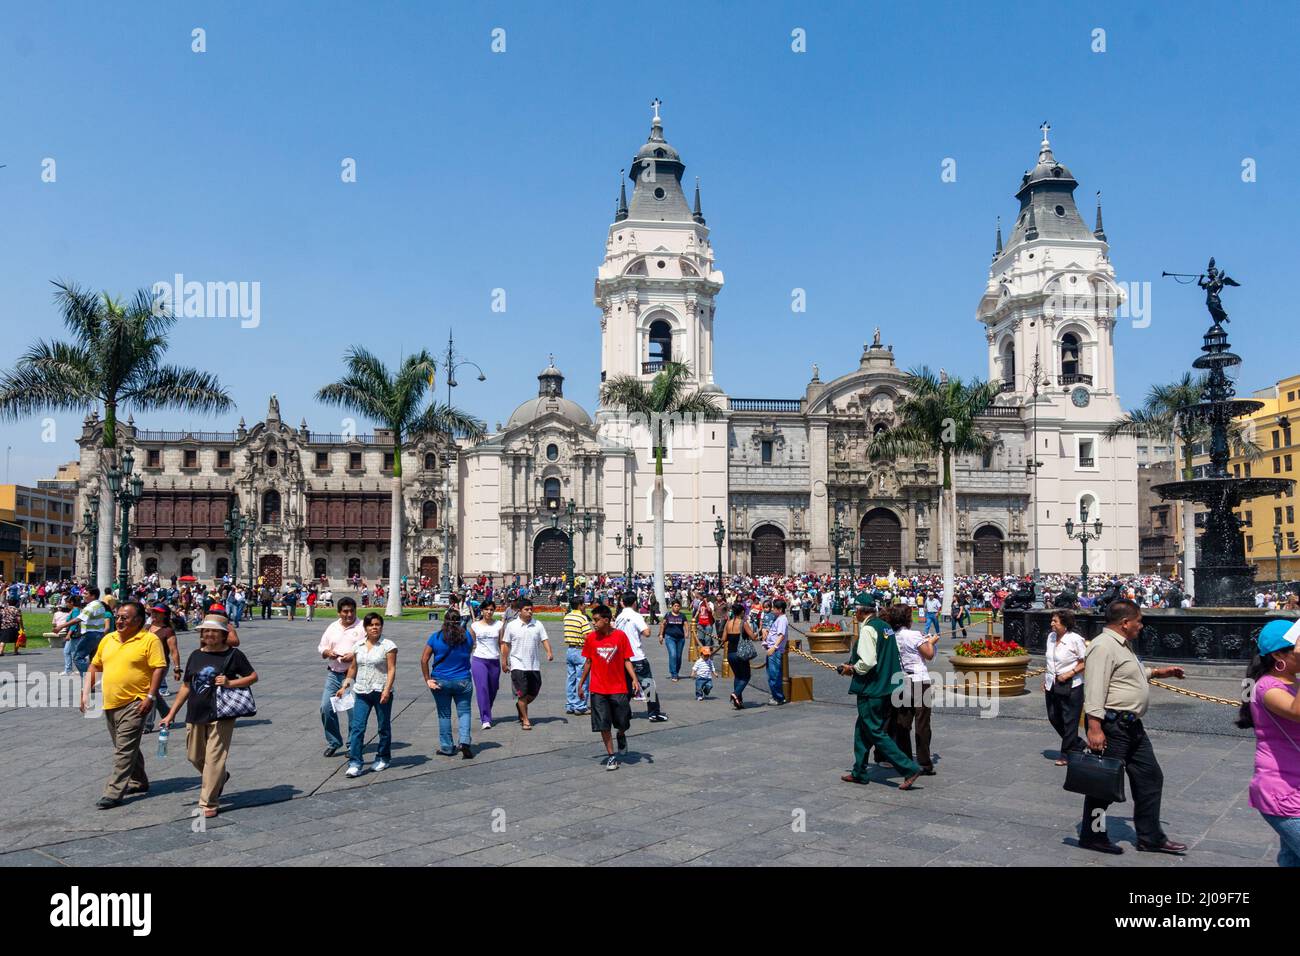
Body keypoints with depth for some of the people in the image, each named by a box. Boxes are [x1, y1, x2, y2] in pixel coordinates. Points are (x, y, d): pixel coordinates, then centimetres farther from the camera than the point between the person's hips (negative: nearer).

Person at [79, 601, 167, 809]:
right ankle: (138, 782, 34)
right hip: (110, 704, 8)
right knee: (124, 747, 19)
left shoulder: (150, 640, -9)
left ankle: (114, 793, -6)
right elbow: (94, 666, 18)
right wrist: (86, 692, 9)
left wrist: (150, 696, -20)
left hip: (134, 704, -8)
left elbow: (159, 668, -14)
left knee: (125, 750, -8)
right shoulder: (108, 639, 11)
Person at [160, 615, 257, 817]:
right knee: (194, 756, 15)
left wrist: (230, 683, -16)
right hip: (195, 715, 6)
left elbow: (253, 676, -1)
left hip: (221, 715, -5)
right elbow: (186, 686, 15)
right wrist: (171, 714, 13)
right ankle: (220, 778, 41)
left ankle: (208, 803, 3)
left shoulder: (233, 655, -4)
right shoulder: (196, 656, 9)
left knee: (214, 758, -5)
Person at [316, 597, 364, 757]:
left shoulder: (362, 627, -2)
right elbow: (321, 648, 18)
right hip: (333, 674, 4)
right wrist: (327, 652, -4)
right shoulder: (333, 627, 13)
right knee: (326, 707, 0)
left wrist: (354, 656, -18)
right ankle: (333, 742, 16)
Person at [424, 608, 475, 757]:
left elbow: (424, 660, -8)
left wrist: (427, 679, -2)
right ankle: (464, 742, -9)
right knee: (464, 712, 9)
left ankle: (447, 747, 18)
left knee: (444, 715, 12)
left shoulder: (435, 637, -8)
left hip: (440, 682, 0)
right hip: (463, 681, 0)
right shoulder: (466, 637, -4)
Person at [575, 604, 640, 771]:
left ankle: (621, 736, 40)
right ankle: (611, 756, 14)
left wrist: (634, 679, -14)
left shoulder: (620, 635, -7)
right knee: (603, 724, 1)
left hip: (618, 688, -1)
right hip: (598, 689, 1)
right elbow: (588, 661, 8)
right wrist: (581, 683, 10)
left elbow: (627, 660, -2)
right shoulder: (591, 637, -2)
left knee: (623, 722, 6)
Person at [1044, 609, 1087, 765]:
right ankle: (1077, 745, 31)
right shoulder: (1051, 636, 6)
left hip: (1071, 686, -7)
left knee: (1069, 721, 3)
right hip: (1052, 685, 7)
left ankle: (1066, 754, 15)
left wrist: (1069, 674, -20)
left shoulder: (1075, 639, -15)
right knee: (1053, 718, 12)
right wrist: (1045, 679, 15)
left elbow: (1085, 662, -12)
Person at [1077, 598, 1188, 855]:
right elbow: (1095, 690, -26)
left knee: (1150, 778, 14)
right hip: (1112, 726, -10)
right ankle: (1092, 836, 17)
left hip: (1132, 725, 11)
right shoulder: (1103, 646, -19)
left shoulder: (1123, 644, 15)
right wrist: (1094, 728, -30)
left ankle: (1150, 837, 25)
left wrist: (1157, 672, 29)